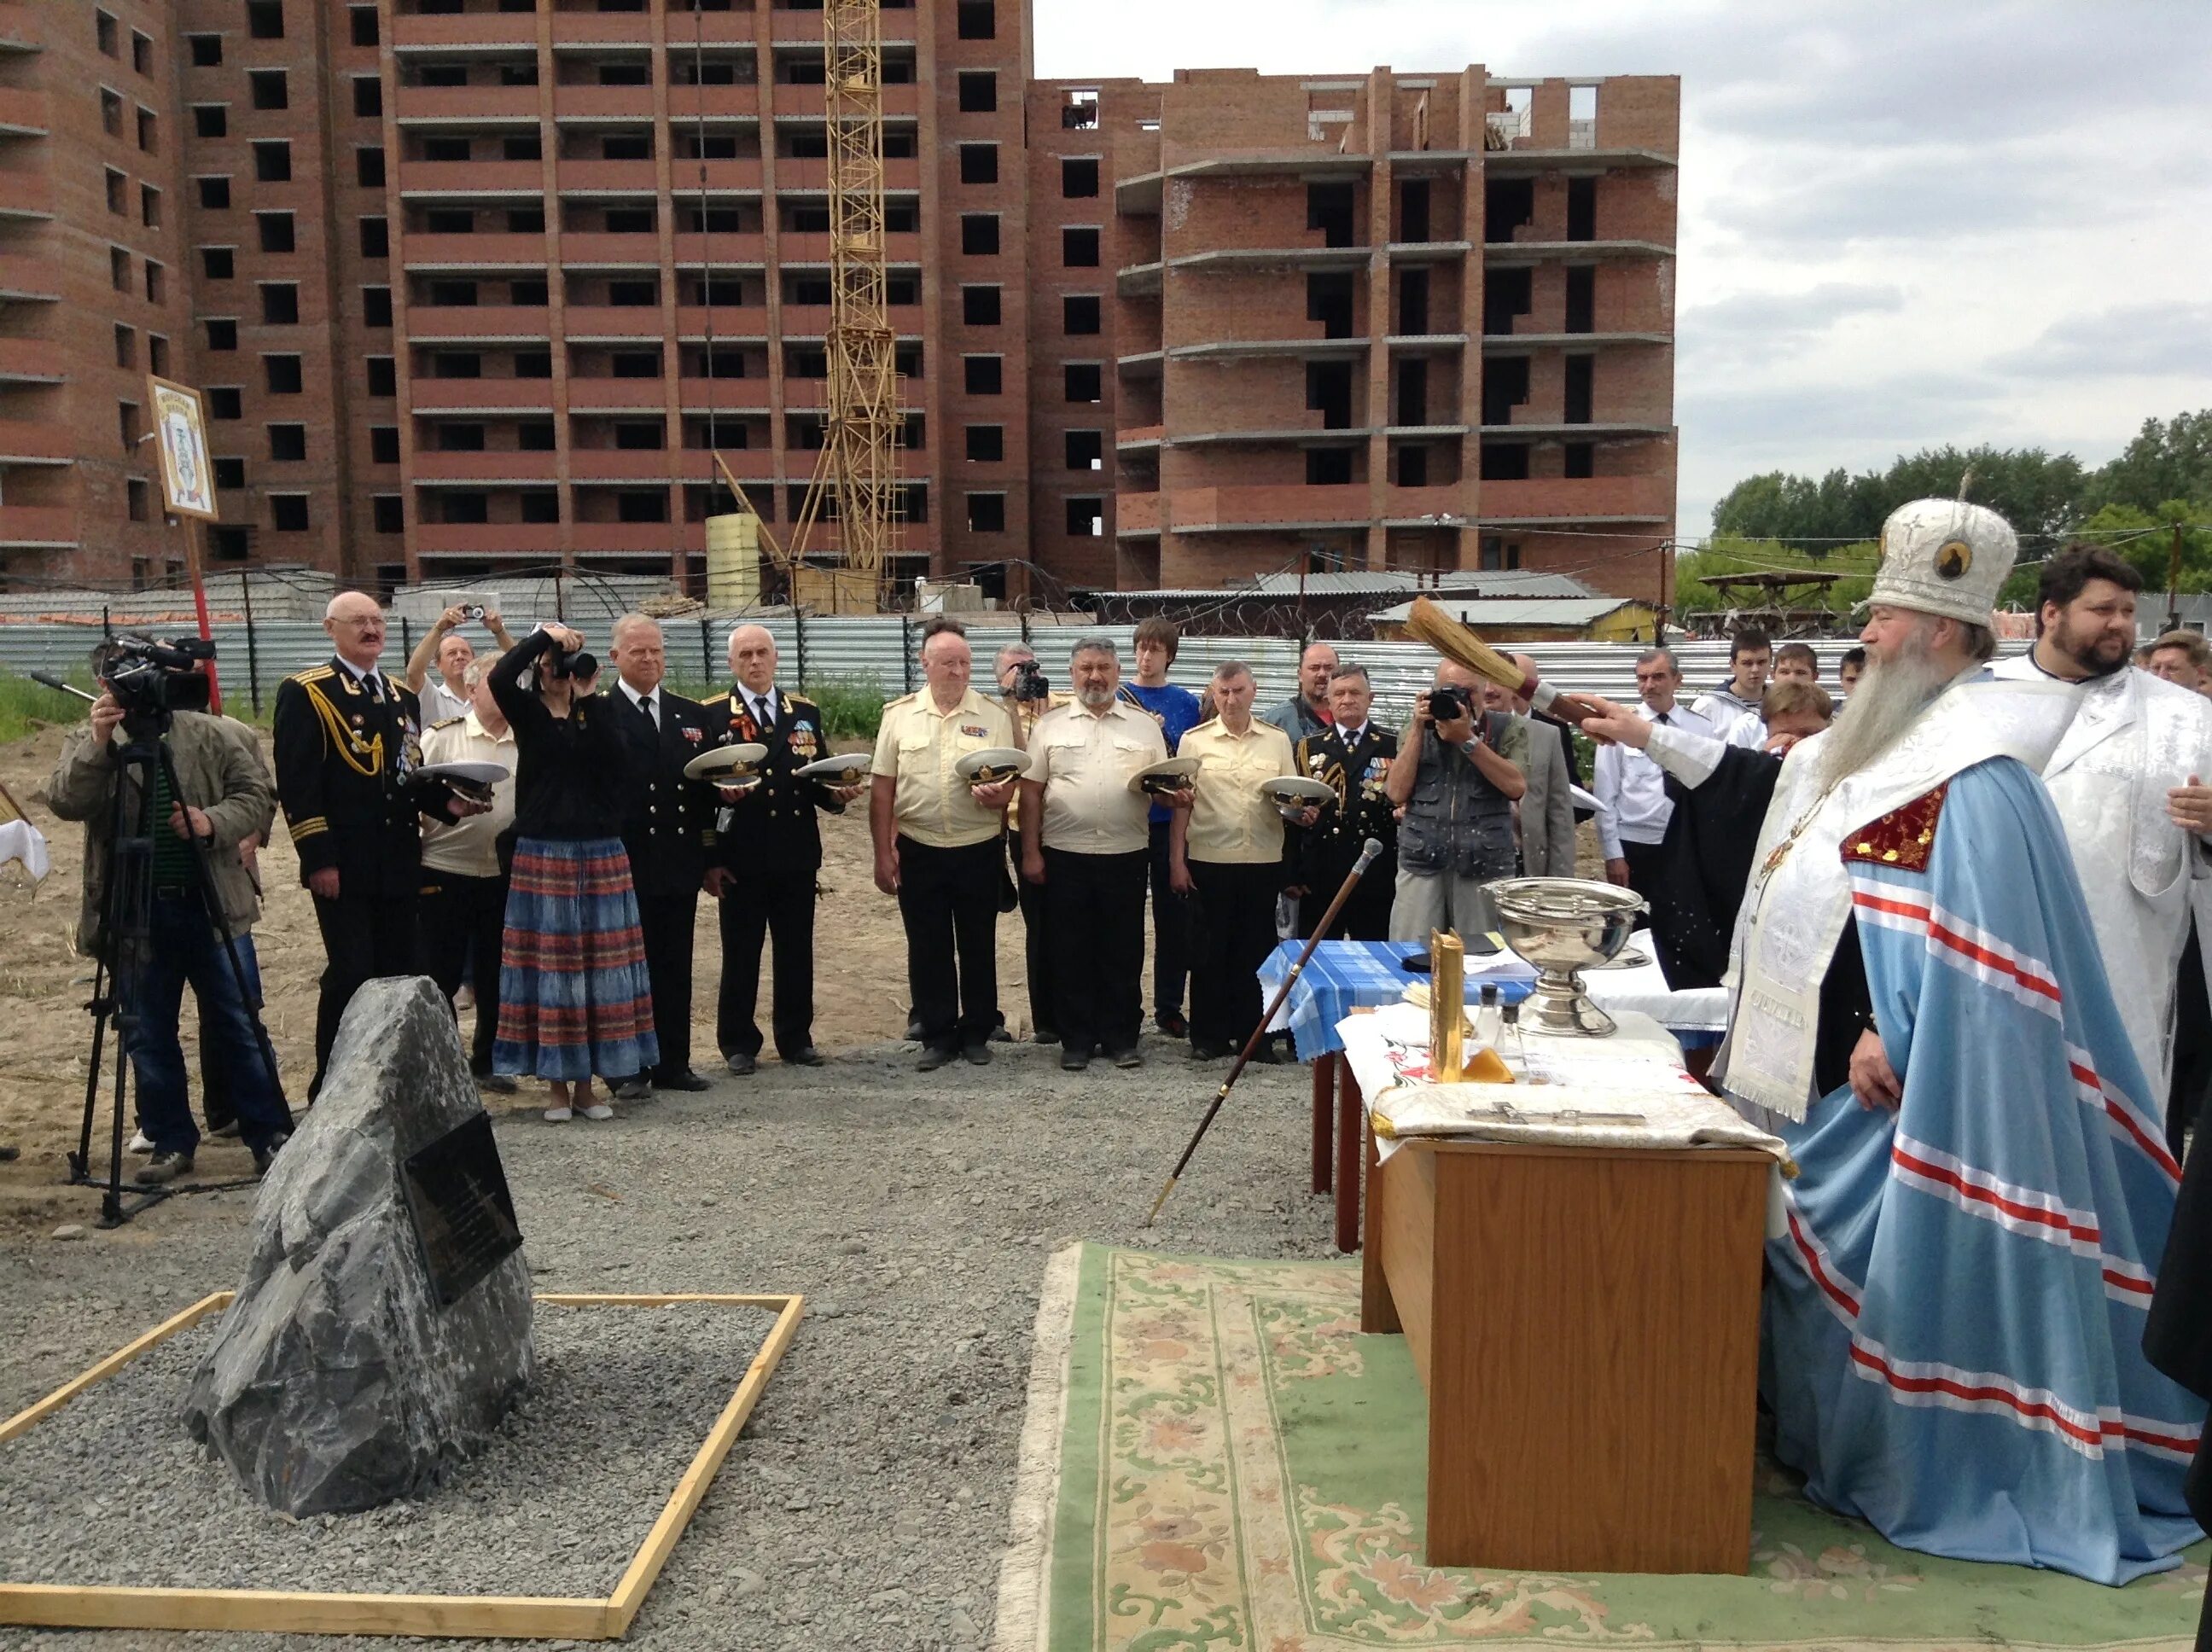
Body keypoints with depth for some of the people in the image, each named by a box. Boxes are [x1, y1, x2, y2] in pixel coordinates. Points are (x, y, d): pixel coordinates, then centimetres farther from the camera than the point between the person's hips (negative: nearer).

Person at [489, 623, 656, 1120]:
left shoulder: (601, 711, 9)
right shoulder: (528, 711, 4)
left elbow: (615, 759, -9)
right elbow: (499, 678, -17)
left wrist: (590, 698, -9)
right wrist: (544, 633, -11)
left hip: (601, 857, 2)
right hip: (542, 856, -2)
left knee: (599, 964, 3)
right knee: (548, 964, 0)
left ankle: (587, 1083, 13)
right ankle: (558, 1084, 10)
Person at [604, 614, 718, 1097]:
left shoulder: (693, 715, 13)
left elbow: (710, 784, 15)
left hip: (680, 863, 4)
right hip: (623, 865, -4)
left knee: (676, 967, 10)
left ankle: (673, 1064, 18)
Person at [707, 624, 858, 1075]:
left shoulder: (806, 712, 12)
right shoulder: (712, 715, 1)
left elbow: (819, 780, 13)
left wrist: (837, 794, -7)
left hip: (797, 856, 3)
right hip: (742, 858, -3)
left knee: (797, 951, 9)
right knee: (740, 953, 5)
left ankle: (796, 1038, 21)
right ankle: (739, 1044, 16)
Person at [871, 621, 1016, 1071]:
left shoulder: (993, 716, 2)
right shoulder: (899, 715, 2)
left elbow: (1012, 780, 3)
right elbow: (882, 789, 2)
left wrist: (1001, 794, -21)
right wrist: (883, 853, -2)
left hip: (979, 851, 0)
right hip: (918, 852, 0)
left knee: (978, 946, 9)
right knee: (927, 949, 7)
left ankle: (977, 1033, 21)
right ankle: (937, 1036, 18)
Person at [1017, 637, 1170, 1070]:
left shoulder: (1145, 727, 7)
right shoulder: (1050, 725, 5)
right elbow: (1031, 792, 4)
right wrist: (1030, 852, -2)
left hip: (1126, 856, 0)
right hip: (1064, 857, 0)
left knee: (1123, 951, 6)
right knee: (1071, 951, 6)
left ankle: (1121, 1037, 16)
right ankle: (1076, 1038, 16)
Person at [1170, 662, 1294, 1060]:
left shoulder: (1278, 740, 8)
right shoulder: (1194, 741, 3)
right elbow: (1181, 805, 3)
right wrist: (1176, 860, -1)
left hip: (1263, 862, 2)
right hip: (1208, 862, -1)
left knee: (1256, 951, 7)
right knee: (1209, 951, 4)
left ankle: (1252, 1034, 17)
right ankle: (1208, 1036, 14)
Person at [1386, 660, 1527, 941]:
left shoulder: (1505, 729, 5)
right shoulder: (1416, 732, 12)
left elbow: (1517, 787, -9)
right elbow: (1397, 793, 0)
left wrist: (1468, 739, -13)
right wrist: (1419, 729, -3)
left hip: (1486, 867, -1)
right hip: (1421, 864, 1)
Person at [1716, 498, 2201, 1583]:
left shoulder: (1973, 772, -17)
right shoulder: (1875, 749, 14)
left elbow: (1967, 937, -23)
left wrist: (1888, 1037, -23)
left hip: (1881, 1089, -9)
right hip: (1813, 1075, 10)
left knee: (1855, 1260, 0)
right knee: (1794, 1253, 16)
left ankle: (1882, 1472, 16)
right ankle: (1808, 1437, 30)